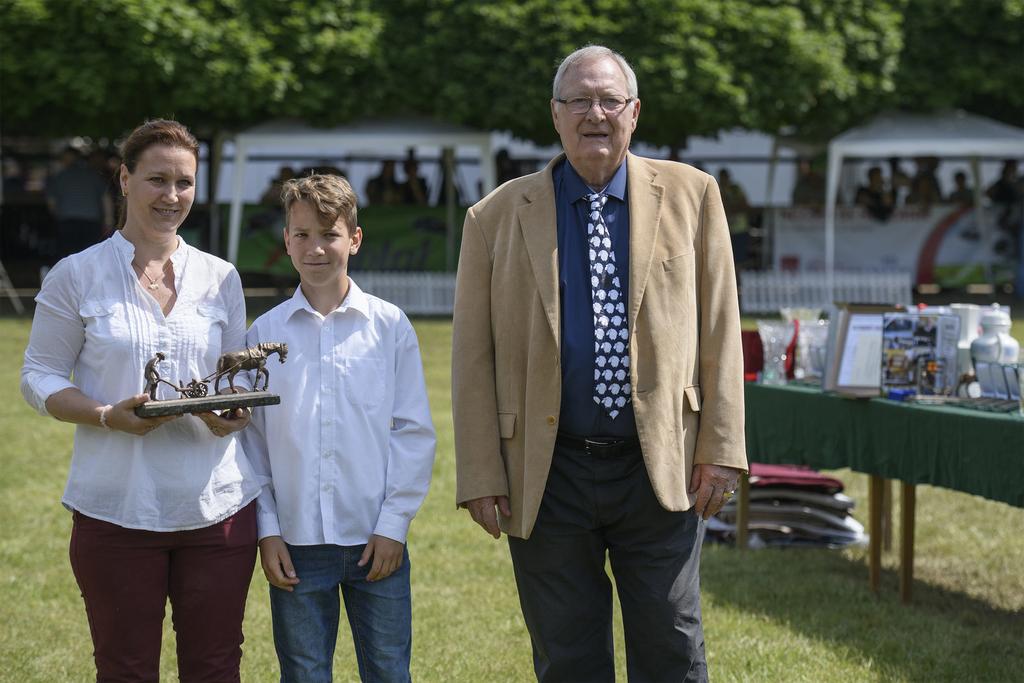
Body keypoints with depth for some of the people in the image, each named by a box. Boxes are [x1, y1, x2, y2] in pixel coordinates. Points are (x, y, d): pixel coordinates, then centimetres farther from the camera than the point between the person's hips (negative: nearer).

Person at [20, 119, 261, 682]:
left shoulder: (220, 277, 9)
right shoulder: (77, 275, 0)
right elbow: (38, 377, 0)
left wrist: (235, 413, -8)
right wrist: (109, 416, -18)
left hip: (217, 504, 3)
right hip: (116, 506, -3)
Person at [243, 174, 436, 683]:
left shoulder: (390, 326, 1)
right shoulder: (265, 333, 3)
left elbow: (414, 432, 1)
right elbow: (251, 440, 5)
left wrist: (393, 524, -4)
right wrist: (266, 530, -1)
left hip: (377, 542, 0)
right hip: (295, 543, 1)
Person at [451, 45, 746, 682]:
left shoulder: (691, 196, 5)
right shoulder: (499, 217, 4)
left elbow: (719, 330, 5)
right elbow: (473, 358, 3)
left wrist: (720, 448, -1)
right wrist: (481, 478, -2)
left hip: (661, 469, 0)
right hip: (548, 479, 0)